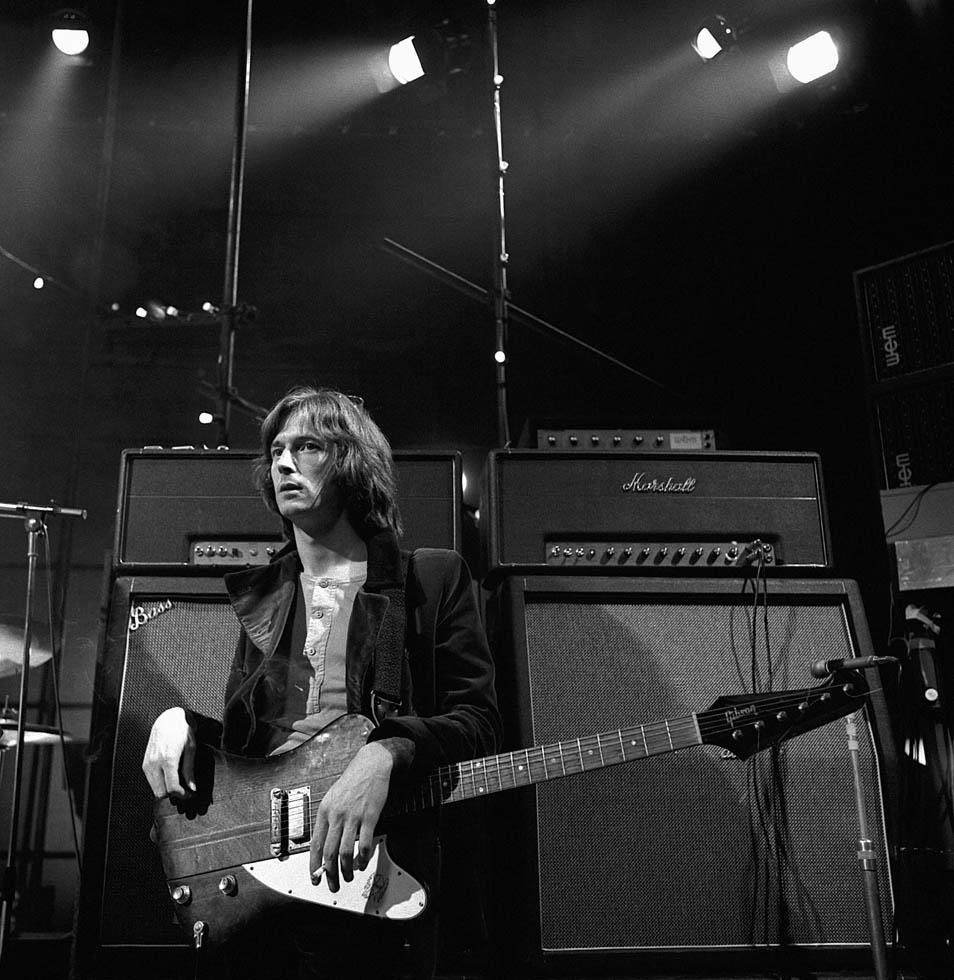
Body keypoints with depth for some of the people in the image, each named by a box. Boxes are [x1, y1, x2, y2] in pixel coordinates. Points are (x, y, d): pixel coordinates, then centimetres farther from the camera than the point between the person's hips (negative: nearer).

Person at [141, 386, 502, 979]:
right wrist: (179, 722, -1)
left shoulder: (432, 579, 0)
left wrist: (386, 753, -25)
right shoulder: (261, 594, 15)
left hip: (370, 881, -4)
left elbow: (478, 720, -8)